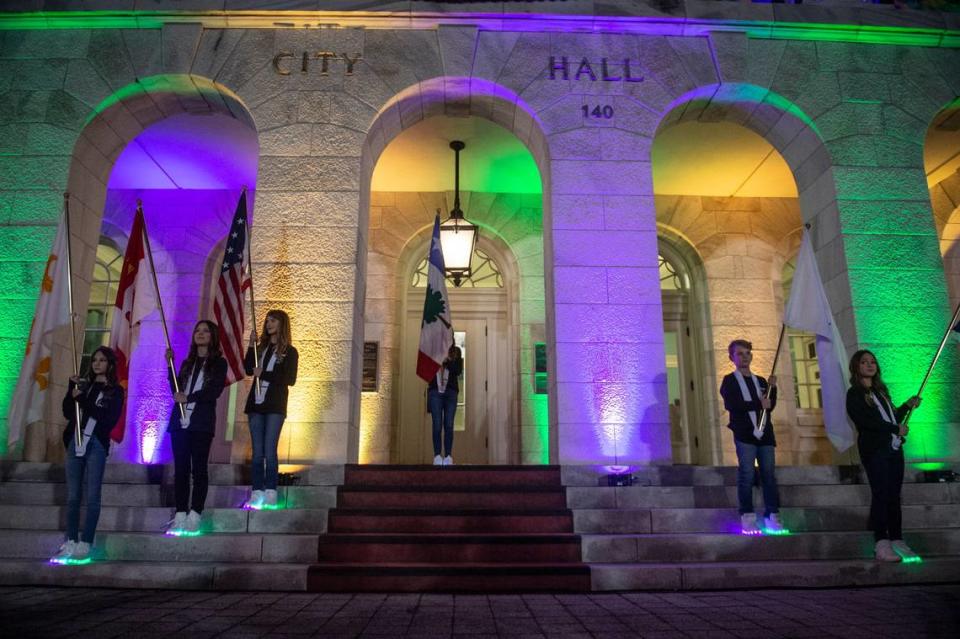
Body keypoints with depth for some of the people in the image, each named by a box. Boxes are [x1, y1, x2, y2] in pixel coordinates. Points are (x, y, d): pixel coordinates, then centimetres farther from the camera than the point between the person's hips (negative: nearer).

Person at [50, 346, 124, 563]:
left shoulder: (115, 391, 2)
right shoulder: (82, 385, 13)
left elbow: (110, 420, -12)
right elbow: (68, 413, 6)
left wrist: (83, 400, -14)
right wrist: (72, 390, -6)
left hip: (97, 444, -4)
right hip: (75, 442, 4)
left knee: (92, 497, -1)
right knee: (72, 496, 6)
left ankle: (85, 543, 3)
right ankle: (70, 542, 12)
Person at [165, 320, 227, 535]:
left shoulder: (219, 363, 5)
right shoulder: (187, 363, 19)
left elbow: (215, 391, -8)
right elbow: (176, 391, 10)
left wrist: (188, 397, -13)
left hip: (201, 423, -4)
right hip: (180, 421, 4)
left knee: (198, 469, -3)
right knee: (180, 469, 3)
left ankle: (194, 516, 0)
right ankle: (180, 516, 7)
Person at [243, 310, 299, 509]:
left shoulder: (289, 352, 2)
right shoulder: (261, 348, 16)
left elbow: (290, 379, -8)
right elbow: (248, 370, 3)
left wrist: (263, 374, -11)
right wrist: (251, 346, -4)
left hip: (275, 407, -4)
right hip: (256, 404, 4)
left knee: (269, 451, -7)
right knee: (257, 452, 3)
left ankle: (270, 493, -4)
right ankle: (256, 493, 4)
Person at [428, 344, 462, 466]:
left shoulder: (456, 352, 8)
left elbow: (458, 371, -4)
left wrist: (448, 360, -15)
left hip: (450, 393, 0)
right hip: (435, 392, 0)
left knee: (449, 425, -2)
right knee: (437, 425, -4)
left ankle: (448, 456, -1)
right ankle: (437, 456, -3)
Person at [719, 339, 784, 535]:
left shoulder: (760, 381, 20)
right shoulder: (729, 380, 4)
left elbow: (770, 406, 12)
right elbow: (730, 404, -12)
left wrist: (772, 388, -2)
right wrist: (758, 404, -12)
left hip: (765, 433, 5)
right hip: (745, 433, -4)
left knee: (769, 474, 1)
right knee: (747, 475, -6)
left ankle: (772, 516, 3)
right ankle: (747, 518, -3)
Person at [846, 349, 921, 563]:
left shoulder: (880, 390, 20)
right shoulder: (855, 394, -2)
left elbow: (892, 418, 22)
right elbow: (864, 421, -14)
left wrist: (907, 406, 10)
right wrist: (896, 429, -11)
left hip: (894, 448, 7)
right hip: (874, 450, -7)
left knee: (894, 496, 6)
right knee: (881, 495, -12)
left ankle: (897, 540, 11)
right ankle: (882, 545, -14)